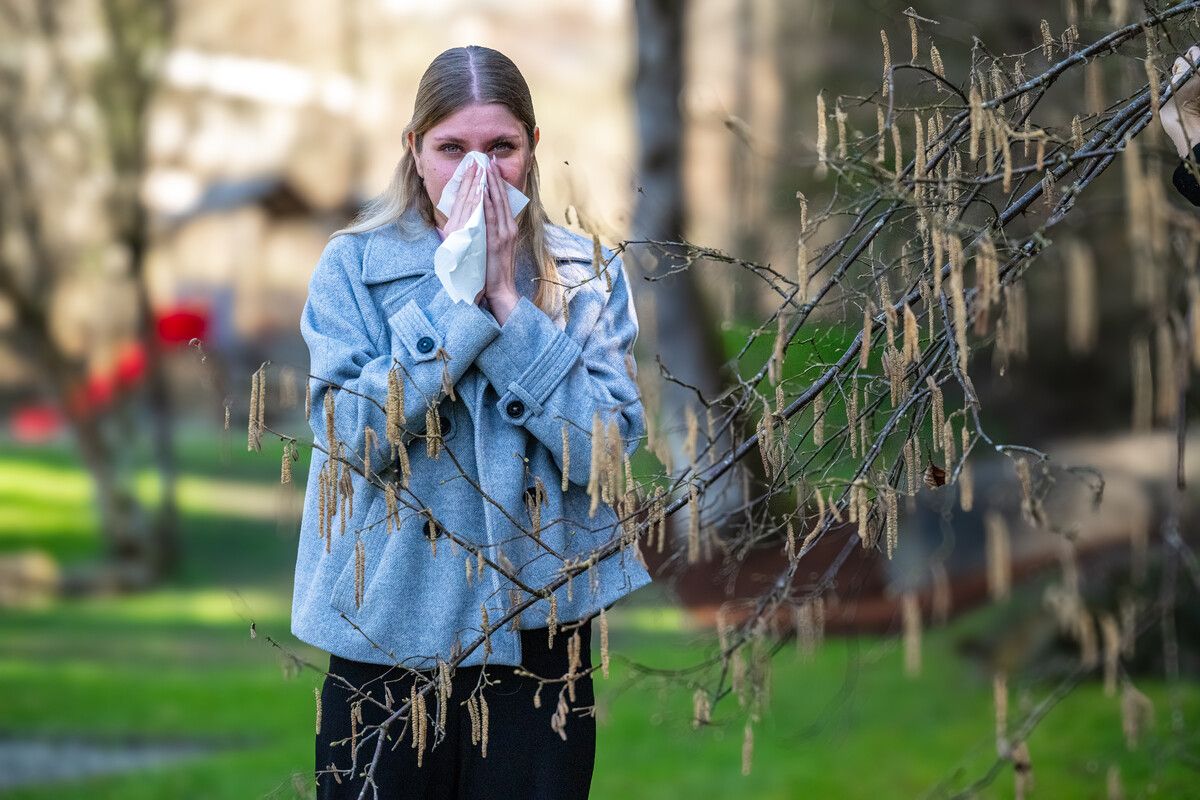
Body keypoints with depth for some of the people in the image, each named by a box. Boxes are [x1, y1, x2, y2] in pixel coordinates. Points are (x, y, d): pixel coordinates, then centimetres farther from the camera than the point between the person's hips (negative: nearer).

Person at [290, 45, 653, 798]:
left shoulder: (588, 274, 2)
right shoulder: (354, 266, -1)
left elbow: (610, 447, -10)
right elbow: (351, 438, -13)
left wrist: (509, 303, -14)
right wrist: (457, 297, -16)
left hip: (539, 630, 1)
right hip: (390, 630, -1)